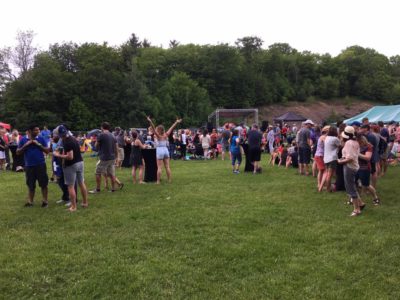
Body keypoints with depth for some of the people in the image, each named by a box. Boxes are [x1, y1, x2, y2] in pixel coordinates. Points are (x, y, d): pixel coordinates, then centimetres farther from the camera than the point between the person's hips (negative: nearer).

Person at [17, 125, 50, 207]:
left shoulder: (41, 139, 0)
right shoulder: (23, 139, 2)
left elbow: (47, 151, -1)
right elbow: (18, 152, 2)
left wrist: (39, 145, -13)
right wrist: (25, 145, -11)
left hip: (41, 165, -1)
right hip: (29, 166, 1)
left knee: (43, 184, 2)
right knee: (31, 185, 10)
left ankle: (45, 201, 10)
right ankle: (30, 201, 19)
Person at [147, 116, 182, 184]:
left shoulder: (158, 136, -9)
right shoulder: (166, 135, 4)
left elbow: (153, 129, -22)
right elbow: (171, 128, 13)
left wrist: (150, 122, -33)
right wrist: (176, 122, 23)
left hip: (160, 151, -5)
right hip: (166, 150, 5)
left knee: (159, 167, -4)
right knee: (167, 167, 9)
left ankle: (158, 181, -3)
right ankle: (169, 180, 12)